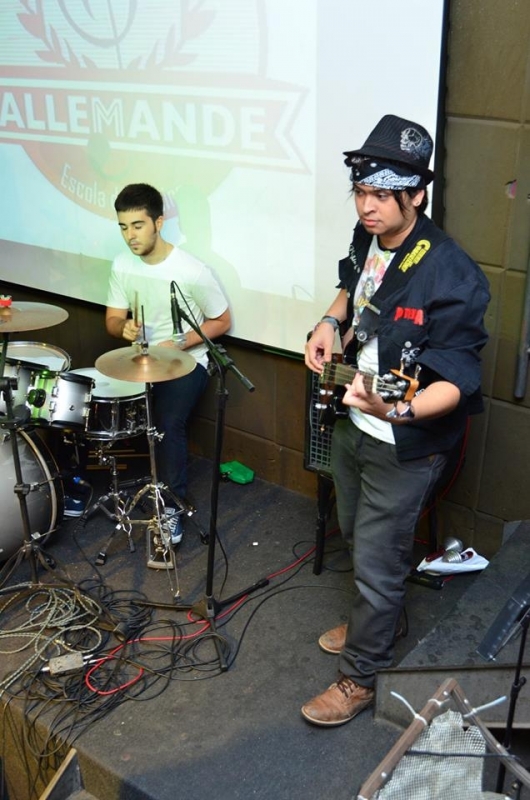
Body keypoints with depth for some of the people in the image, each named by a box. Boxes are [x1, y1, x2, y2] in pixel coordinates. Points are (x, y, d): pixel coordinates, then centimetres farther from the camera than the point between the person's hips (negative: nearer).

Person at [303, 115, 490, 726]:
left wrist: (399, 410, -45)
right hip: (351, 424, 8)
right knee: (356, 535, 26)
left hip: (405, 446, -8)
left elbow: (456, 381, -27)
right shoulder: (368, 239, -3)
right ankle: (375, 621, 52)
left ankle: (360, 676, 29)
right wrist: (332, 320, 0)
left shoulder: (451, 277, -28)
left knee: (377, 561, 6)